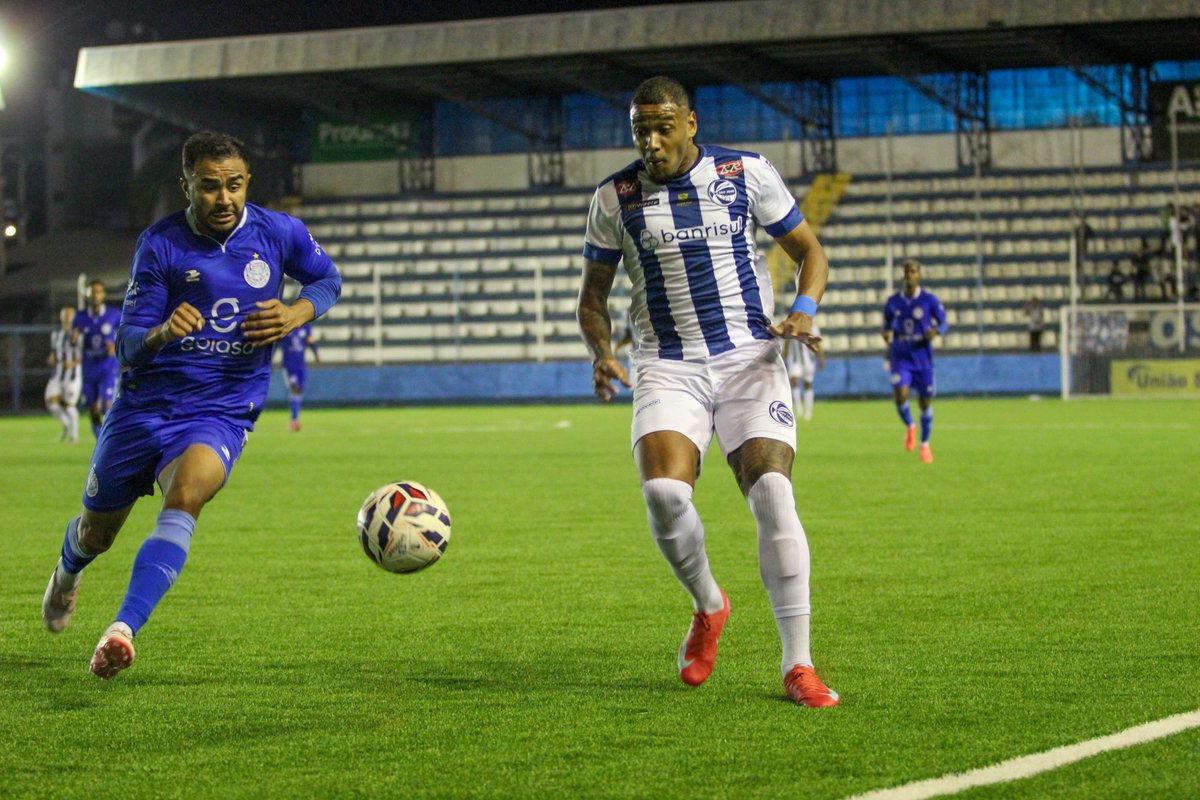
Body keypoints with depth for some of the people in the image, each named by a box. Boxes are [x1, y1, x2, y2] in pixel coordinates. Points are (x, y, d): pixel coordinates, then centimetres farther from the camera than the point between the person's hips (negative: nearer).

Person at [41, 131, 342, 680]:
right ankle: (67, 573, 53)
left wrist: (294, 315, -6)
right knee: (95, 535, 14)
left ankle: (124, 629, -43)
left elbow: (327, 280, 16)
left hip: (221, 413, -1)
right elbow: (127, 346, -9)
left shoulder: (280, 233, -3)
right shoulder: (159, 245, -7)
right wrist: (162, 333, -33)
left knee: (187, 494, -33)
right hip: (145, 404, 1)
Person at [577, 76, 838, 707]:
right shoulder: (614, 198, 4)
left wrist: (803, 312, -10)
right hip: (668, 366, 0)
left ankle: (797, 665, -12)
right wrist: (600, 352, -6)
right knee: (663, 492, -24)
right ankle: (708, 606, 7)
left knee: (772, 494, -17)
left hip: (749, 357, 0)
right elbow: (593, 295, 14)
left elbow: (810, 252, 10)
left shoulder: (747, 173, 2)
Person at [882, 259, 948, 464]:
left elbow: (943, 323, 0)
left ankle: (925, 445, 23)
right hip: (900, 357, 1)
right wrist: (887, 334, -6)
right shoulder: (893, 302, 3)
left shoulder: (930, 300, -4)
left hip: (923, 357, -1)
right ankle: (909, 427, 11)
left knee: (926, 401, 4)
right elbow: (888, 323, 17)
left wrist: (936, 331, -22)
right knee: (900, 394, -20)